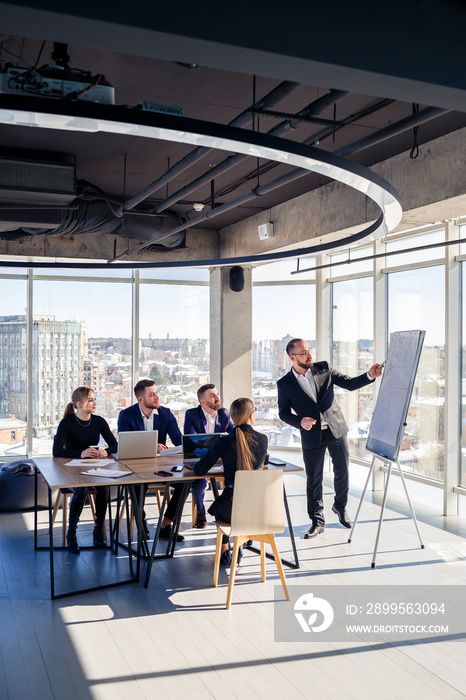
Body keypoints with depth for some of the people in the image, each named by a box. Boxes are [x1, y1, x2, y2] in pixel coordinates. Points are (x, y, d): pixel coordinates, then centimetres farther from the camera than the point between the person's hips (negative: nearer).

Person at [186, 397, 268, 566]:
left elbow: (199, 471, -7)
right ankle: (238, 547, 39)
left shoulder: (224, 442, -11)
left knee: (218, 506, 34)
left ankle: (225, 552, 35)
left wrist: (190, 469, 18)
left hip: (233, 509, -3)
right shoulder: (263, 439, -2)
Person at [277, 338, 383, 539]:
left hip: (336, 430, 2)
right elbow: (283, 412, 1)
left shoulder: (324, 369, -1)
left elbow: (349, 383, 1)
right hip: (312, 436, -2)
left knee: (342, 472, 10)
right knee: (313, 480, 4)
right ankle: (317, 522, 19)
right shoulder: (285, 384, -6)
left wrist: (369, 375, -15)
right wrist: (299, 421, -18)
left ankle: (340, 507, 37)